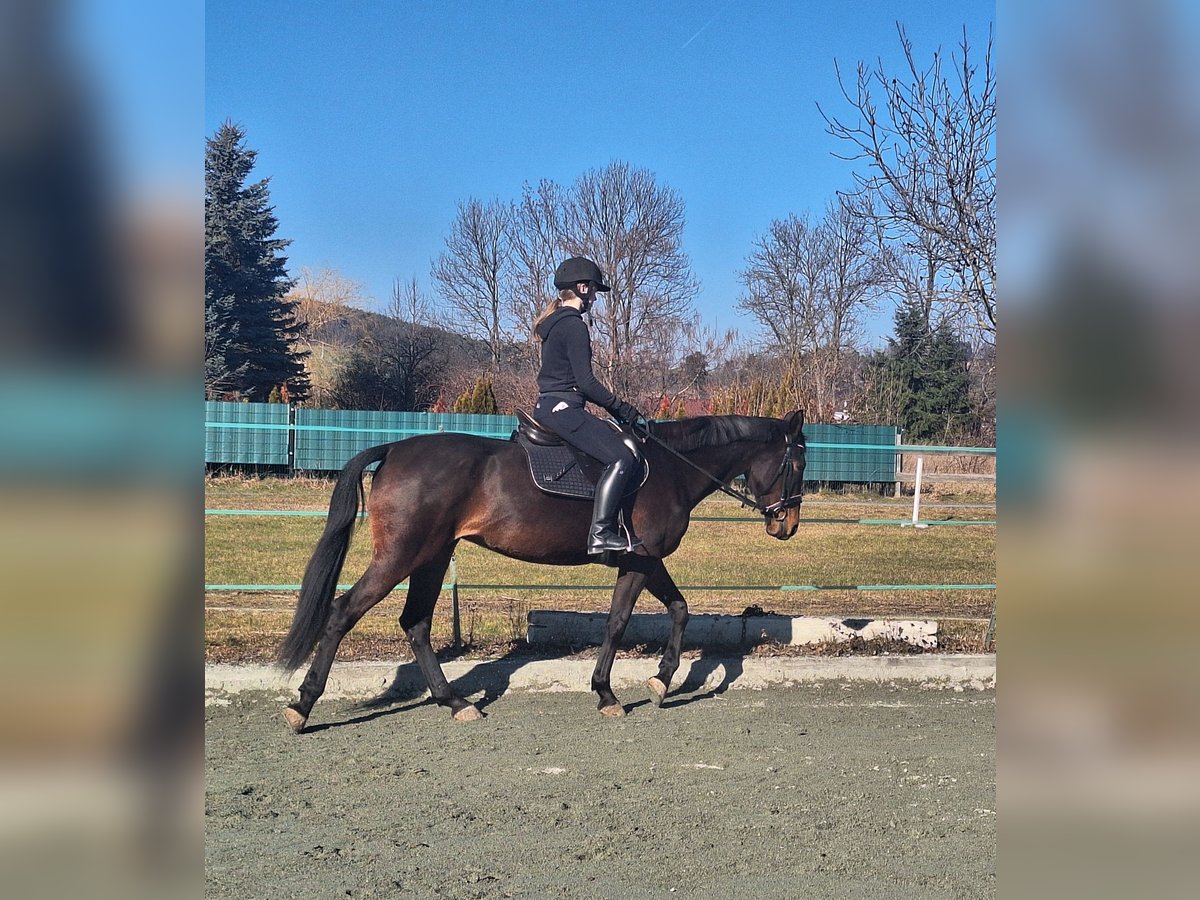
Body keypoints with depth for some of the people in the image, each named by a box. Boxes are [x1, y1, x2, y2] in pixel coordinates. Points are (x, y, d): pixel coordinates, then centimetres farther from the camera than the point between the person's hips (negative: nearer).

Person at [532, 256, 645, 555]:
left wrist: (614, 407, 20)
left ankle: (618, 526, 17)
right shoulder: (574, 326, -13)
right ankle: (600, 533, -22)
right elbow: (585, 381, -17)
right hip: (563, 408, -11)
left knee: (619, 439, 19)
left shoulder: (555, 323, 19)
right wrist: (621, 407, -6)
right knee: (621, 458, -17)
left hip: (548, 406, 11)